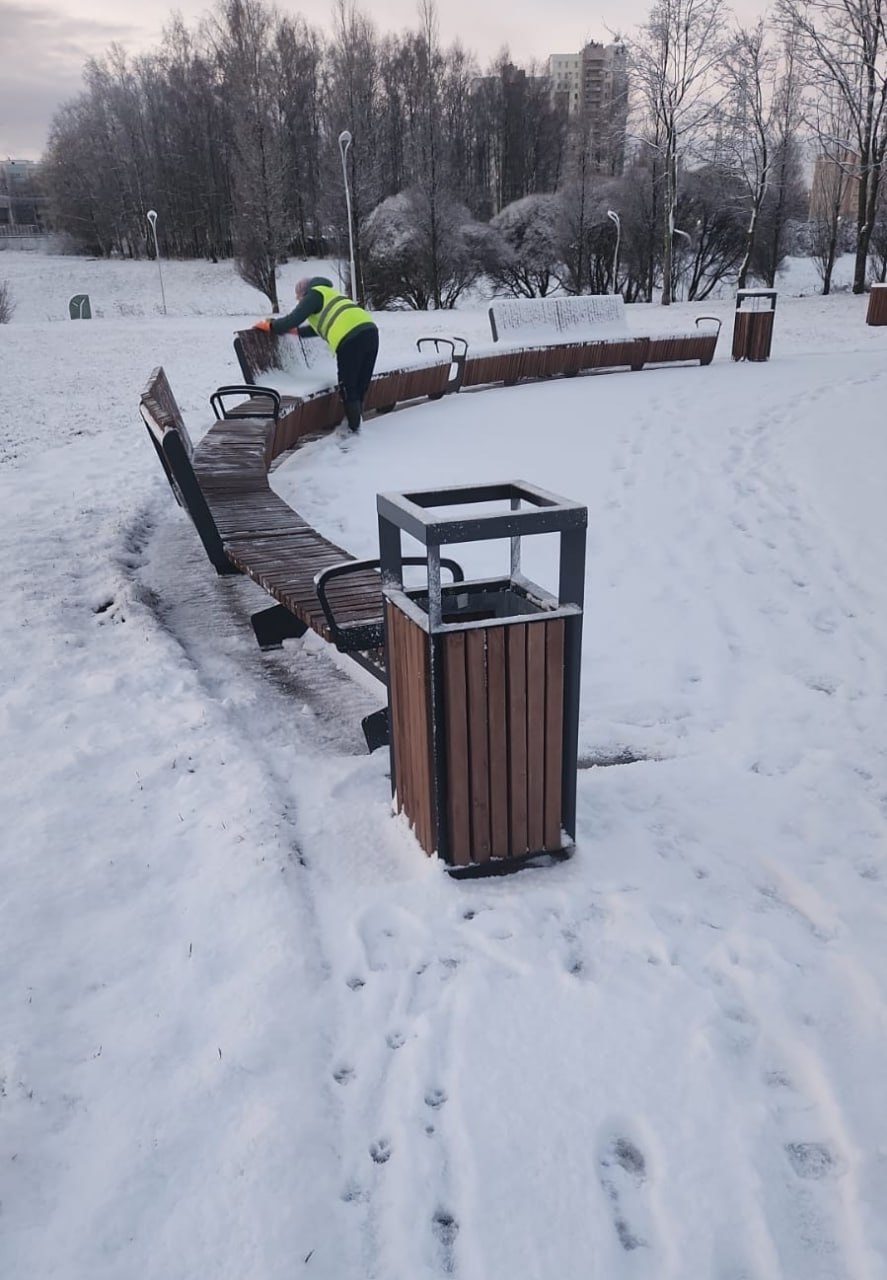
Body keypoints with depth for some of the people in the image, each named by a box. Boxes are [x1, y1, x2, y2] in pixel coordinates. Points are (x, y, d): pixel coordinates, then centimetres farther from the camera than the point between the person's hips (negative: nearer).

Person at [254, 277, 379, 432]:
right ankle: (357, 425, 19)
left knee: (348, 388, 0)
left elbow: (294, 319, 1)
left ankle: (354, 430, 1)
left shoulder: (314, 294, 9)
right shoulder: (329, 295, 36)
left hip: (351, 338, -8)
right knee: (360, 387, 14)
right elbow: (320, 328, 44)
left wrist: (270, 325, 14)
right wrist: (297, 331, 49)